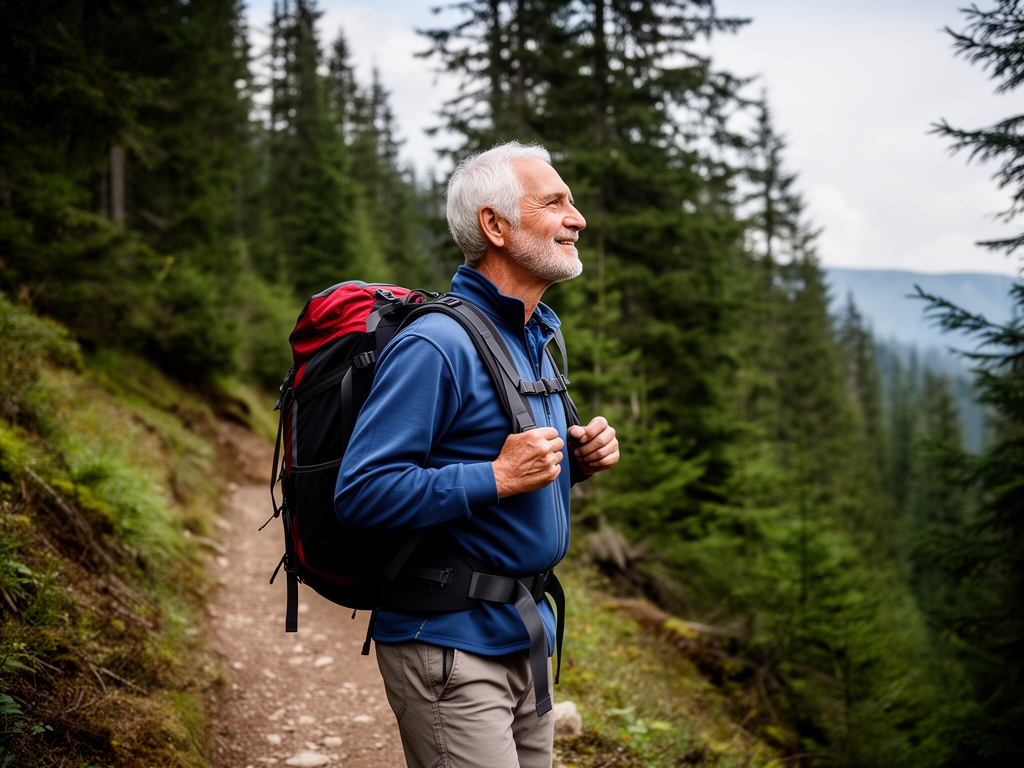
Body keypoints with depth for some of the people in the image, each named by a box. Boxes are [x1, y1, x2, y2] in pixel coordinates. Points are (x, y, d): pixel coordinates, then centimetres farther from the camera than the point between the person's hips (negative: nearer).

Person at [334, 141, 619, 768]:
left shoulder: (535, 337, 13)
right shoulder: (438, 345, -19)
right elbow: (362, 494, -24)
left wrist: (573, 463, 3)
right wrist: (498, 477, -26)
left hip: (525, 636, 9)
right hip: (450, 641, -9)